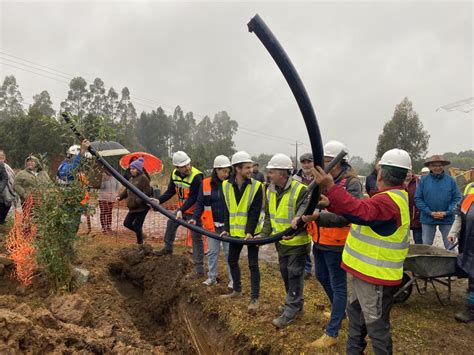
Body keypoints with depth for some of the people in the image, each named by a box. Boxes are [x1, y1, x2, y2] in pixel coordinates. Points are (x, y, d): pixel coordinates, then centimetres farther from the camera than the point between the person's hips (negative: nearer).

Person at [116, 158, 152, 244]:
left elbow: (147, 192, -22)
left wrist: (139, 200, -28)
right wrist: (120, 196, 2)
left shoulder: (143, 178, -14)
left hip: (141, 208, -9)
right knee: (127, 223, 11)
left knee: (137, 226, -2)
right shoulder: (131, 179, 14)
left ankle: (140, 243, 18)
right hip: (133, 208, 9)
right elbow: (127, 190, 19)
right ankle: (140, 233, 32)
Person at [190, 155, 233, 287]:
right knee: (212, 252, 12)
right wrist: (195, 217, -10)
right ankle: (212, 277, 26)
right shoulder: (205, 183, -3)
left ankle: (232, 279, 20)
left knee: (229, 252, 7)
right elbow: (200, 203, 2)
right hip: (212, 225, 2)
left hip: (228, 225, -1)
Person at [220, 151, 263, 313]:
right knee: (232, 261, 17)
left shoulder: (256, 186, -12)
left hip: (251, 232, -4)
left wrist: (249, 232, -21)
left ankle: (255, 298, 14)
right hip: (235, 231, 4)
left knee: (253, 264, 2)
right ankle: (237, 290, 38)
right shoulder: (226, 185, -2)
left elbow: (255, 212, -15)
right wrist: (227, 228, -1)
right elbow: (227, 209, 4)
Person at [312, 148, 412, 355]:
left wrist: (330, 189, -52)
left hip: (376, 276, -11)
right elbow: (363, 210, 9)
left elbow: (360, 211, -44)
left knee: (376, 325, 7)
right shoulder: (395, 196, 9)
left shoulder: (388, 201, -26)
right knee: (355, 313, 25)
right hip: (367, 271, 11)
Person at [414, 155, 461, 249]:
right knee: (426, 245, 11)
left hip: (447, 219, 0)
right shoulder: (424, 180, -2)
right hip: (428, 219, 0)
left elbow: (457, 198, 0)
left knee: (450, 245, 8)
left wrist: (447, 212, -12)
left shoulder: (450, 180, 0)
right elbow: (418, 199, -4)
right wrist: (430, 212, -13)